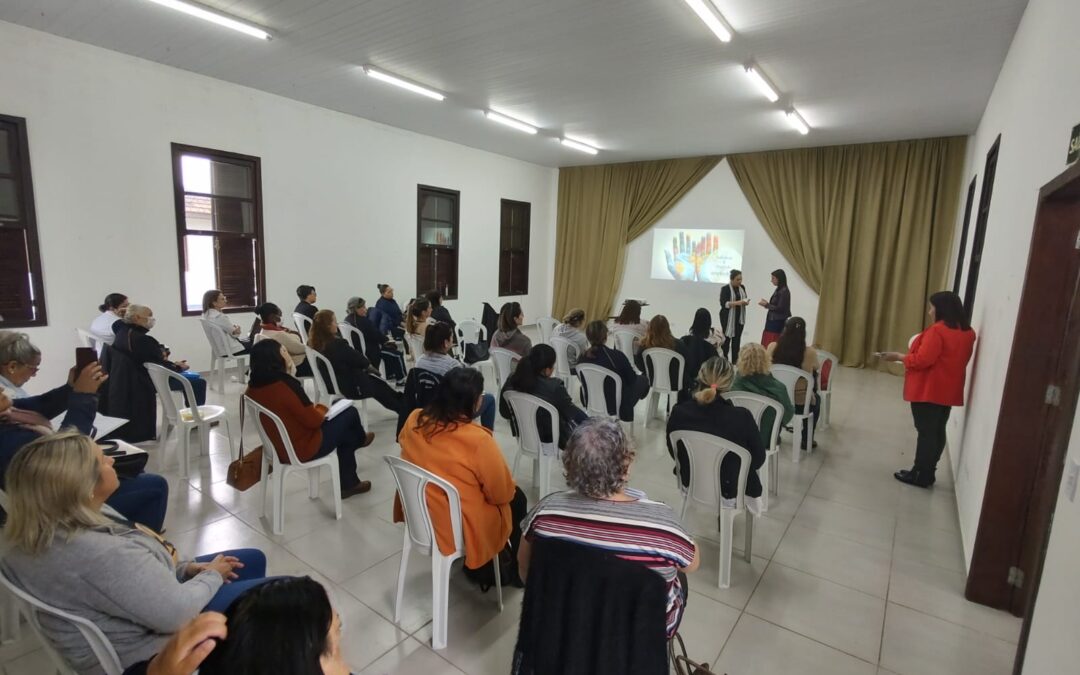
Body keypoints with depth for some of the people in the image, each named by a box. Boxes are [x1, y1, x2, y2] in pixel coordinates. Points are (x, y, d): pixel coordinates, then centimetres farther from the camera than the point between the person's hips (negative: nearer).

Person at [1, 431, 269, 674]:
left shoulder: (36, 530, -9)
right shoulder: (101, 555, -40)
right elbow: (177, 614, -29)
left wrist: (187, 566, -2)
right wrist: (212, 575, -11)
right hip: (146, 646, -9)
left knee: (253, 560, 16)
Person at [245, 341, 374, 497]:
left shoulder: (254, 387, -5)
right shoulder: (284, 386, -32)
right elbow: (313, 420, -23)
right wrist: (322, 409, -3)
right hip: (303, 450, -8)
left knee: (346, 436, 24)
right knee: (350, 412, 11)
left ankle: (349, 483, 40)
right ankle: (360, 439, 46)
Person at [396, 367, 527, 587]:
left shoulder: (414, 421, -12)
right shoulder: (477, 439, -30)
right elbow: (502, 493, -19)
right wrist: (510, 491, 4)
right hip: (461, 526, -6)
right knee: (517, 499, 20)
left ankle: (476, 564, 38)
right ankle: (513, 571, 36)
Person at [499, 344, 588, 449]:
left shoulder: (512, 379, -15)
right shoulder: (554, 387, -31)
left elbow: (504, 413, -2)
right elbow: (571, 412, -14)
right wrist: (588, 421, 7)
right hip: (552, 439, -6)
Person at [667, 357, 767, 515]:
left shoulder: (679, 412, -22)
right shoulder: (741, 417, -28)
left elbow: (673, 452, -4)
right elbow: (759, 459, -11)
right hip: (728, 489, -2)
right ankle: (749, 499, 47)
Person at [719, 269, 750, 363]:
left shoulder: (742, 287, 9)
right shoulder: (725, 289, -10)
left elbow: (744, 299, 19)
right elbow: (723, 303, -16)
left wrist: (746, 302, -5)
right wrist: (737, 303, -26)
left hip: (740, 317, 5)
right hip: (728, 317, -5)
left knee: (737, 339, 5)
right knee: (726, 338, -1)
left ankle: (735, 361, 9)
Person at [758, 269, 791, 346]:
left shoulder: (784, 291, -14)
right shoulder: (778, 290, 13)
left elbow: (780, 309, -17)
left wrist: (766, 305, -11)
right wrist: (767, 304, 2)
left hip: (777, 324, -9)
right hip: (772, 322, 9)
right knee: (767, 346, 7)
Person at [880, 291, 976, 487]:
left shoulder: (937, 330, -18)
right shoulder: (967, 332, 10)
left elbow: (922, 360, -21)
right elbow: (949, 359, 18)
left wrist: (899, 356, -7)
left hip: (928, 391, -8)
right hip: (948, 391, 9)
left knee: (926, 431, -2)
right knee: (937, 431, 12)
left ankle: (920, 474, 6)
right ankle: (928, 472, 21)